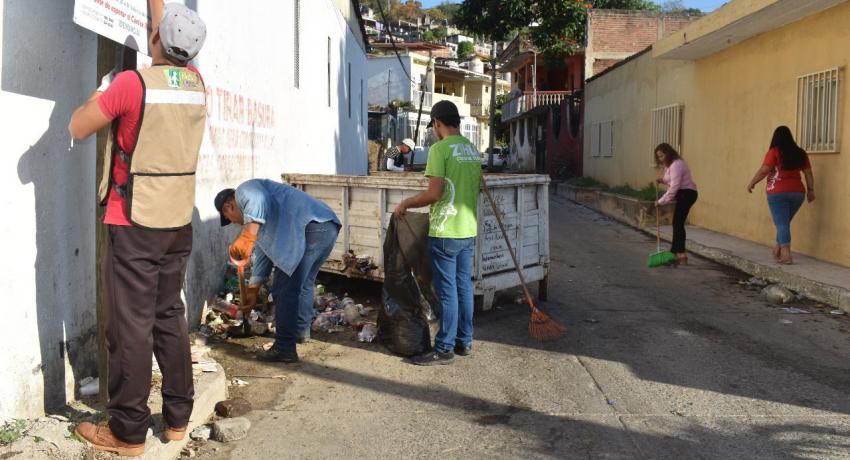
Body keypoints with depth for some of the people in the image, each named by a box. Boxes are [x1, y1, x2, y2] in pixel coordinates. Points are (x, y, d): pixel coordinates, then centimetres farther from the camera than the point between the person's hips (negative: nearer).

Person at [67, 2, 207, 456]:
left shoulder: (132, 82, -13)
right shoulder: (194, 82, 4)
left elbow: (78, 128, -3)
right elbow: (172, 40, 23)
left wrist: (102, 90, 11)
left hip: (134, 224, -6)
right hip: (178, 223, 6)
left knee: (131, 325, 0)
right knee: (170, 317, 14)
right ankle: (178, 415, 21)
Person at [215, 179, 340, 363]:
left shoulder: (244, 190, 8)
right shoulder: (257, 219, 35)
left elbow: (258, 201, -17)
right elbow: (263, 253, 41)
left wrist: (246, 237, -28)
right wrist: (252, 290, 47)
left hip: (311, 226, -11)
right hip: (328, 229, 11)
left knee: (285, 290, -3)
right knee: (304, 283, 28)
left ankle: (284, 349, 2)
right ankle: (301, 330, 44)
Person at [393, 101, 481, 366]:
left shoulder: (440, 149, -14)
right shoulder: (473, 150, 11)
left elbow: (434, 193, -18)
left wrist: (406, 203, -4)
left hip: (445, 232, -8)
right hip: (469, 230, 8)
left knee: (447, 291, -1)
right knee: (464, 287, 14)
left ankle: (444, 349, 6)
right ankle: (464, 342, 23)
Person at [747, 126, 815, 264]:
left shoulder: (774, 152, -8)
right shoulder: (800, 153, 9)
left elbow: (764, 170, -13)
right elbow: (808, 173, 9)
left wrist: (751, 183, -2)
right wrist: (810, 190, 15)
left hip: (778, 192, -5)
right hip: (797, 192, 5)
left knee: (782, 224, -4)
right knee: (784, 223, 19)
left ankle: (786, 255, -11)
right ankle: (778, 251, 26)